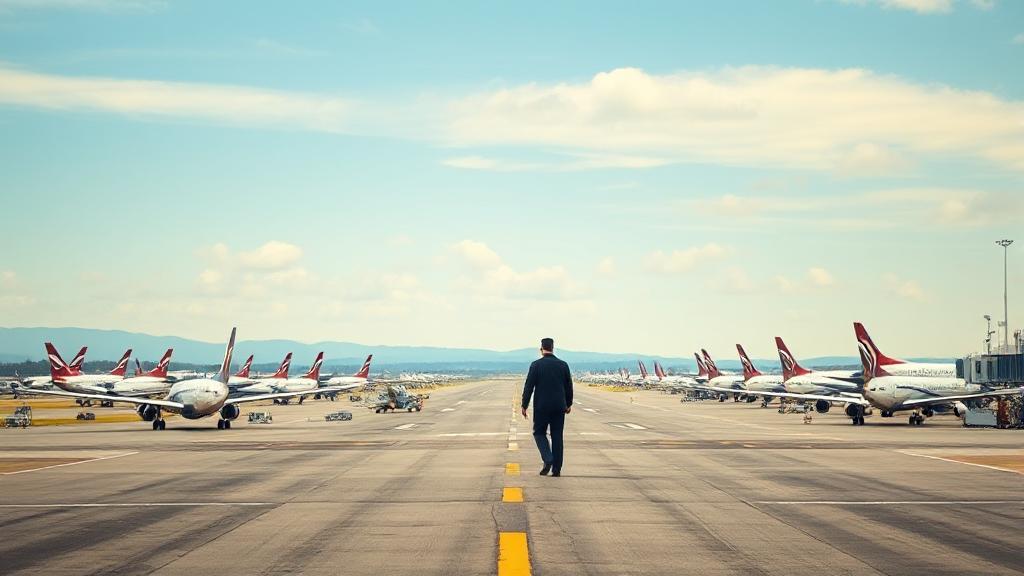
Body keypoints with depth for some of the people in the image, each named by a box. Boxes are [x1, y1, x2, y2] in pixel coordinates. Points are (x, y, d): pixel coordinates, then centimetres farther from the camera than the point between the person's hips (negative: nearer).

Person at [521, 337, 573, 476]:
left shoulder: (536, 365, -7)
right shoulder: (563, 365, 3)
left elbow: (528, 387, -7)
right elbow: (569, 387, 10)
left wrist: (524, 406, -1)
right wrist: (568, 404, 22)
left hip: (541, 407, -3)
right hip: (559, 407, 3)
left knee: (539, 433, 11)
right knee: (557, 436, 8)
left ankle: (548, 460, -10)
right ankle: (556, 469, 8)